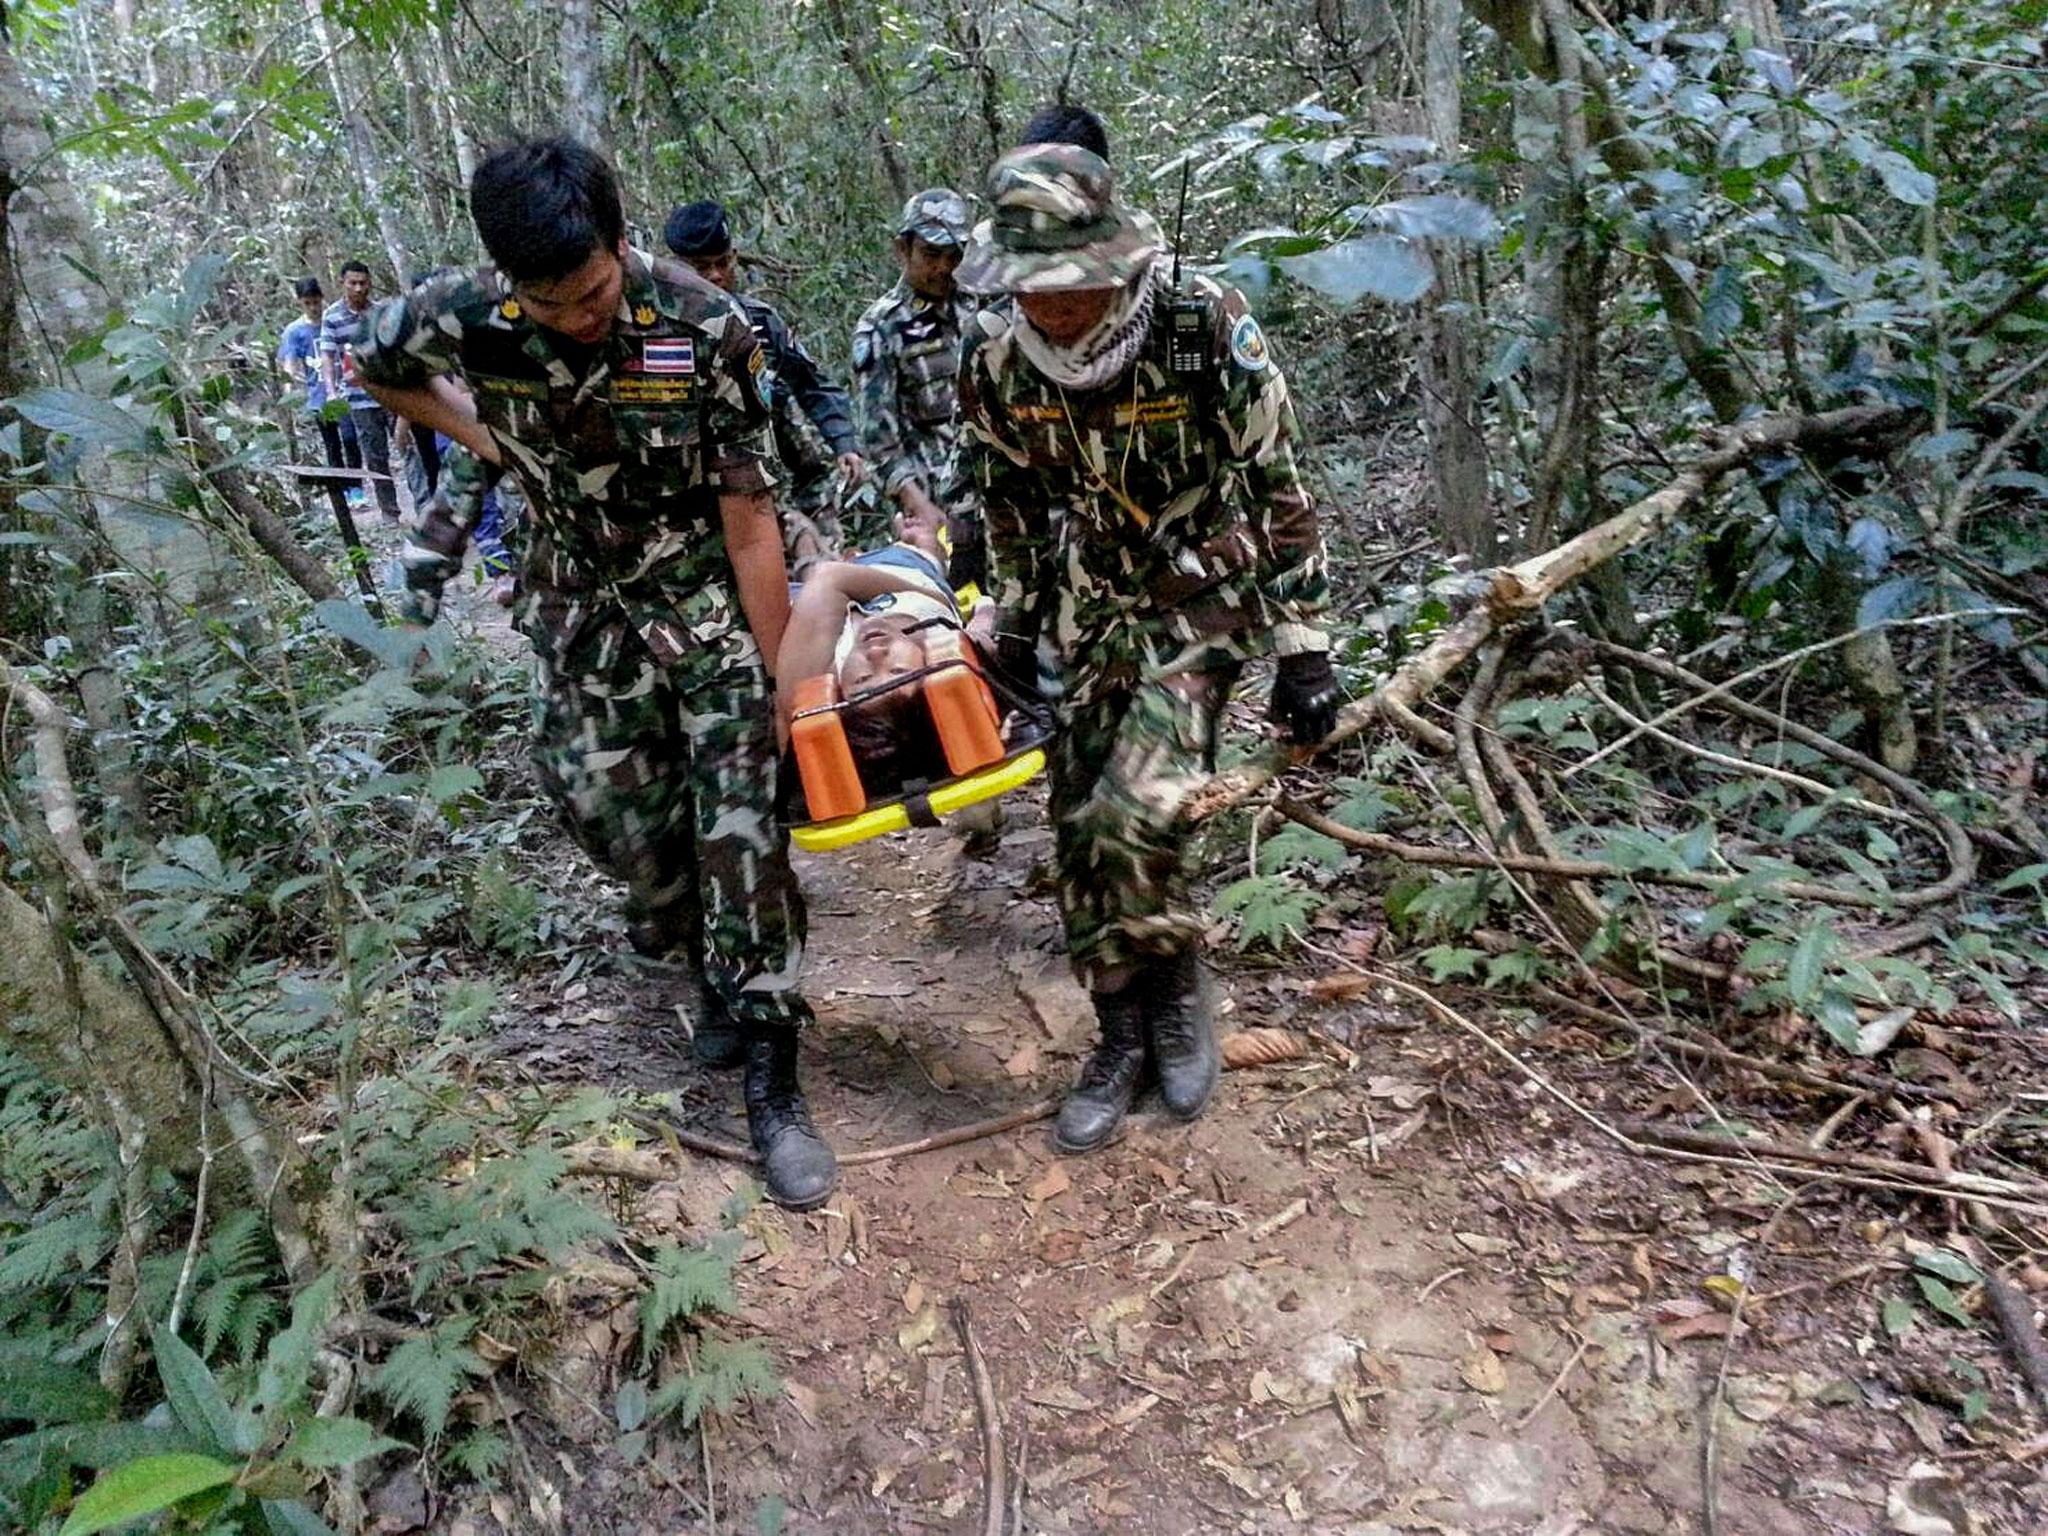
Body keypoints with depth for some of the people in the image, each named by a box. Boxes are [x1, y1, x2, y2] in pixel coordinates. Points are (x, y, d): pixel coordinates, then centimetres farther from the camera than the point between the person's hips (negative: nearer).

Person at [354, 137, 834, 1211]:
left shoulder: (703, 327, -22)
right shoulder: (463, 317, -15)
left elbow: (748, 517, -17)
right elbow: (370, 364, 11)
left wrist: (779, 676, -14)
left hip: (706, 589, -3)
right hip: (579, 601, 3)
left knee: (740, 820, -10)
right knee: (617, 815, 1)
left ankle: (771, 1084, -2)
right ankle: (709, 973, 30)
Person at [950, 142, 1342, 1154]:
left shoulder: (1208, 331, -22)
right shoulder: (996, 358, -10)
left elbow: (1279, 490, -13)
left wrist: (1303, 648, -13)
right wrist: (1014, 617, 13)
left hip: (1206, 598, -4)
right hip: (1094, 609, 5)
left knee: (1132, 812, -21)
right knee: (1079, 825, 2)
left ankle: (1176, 987, 9)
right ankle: (1125, 1034, 21)